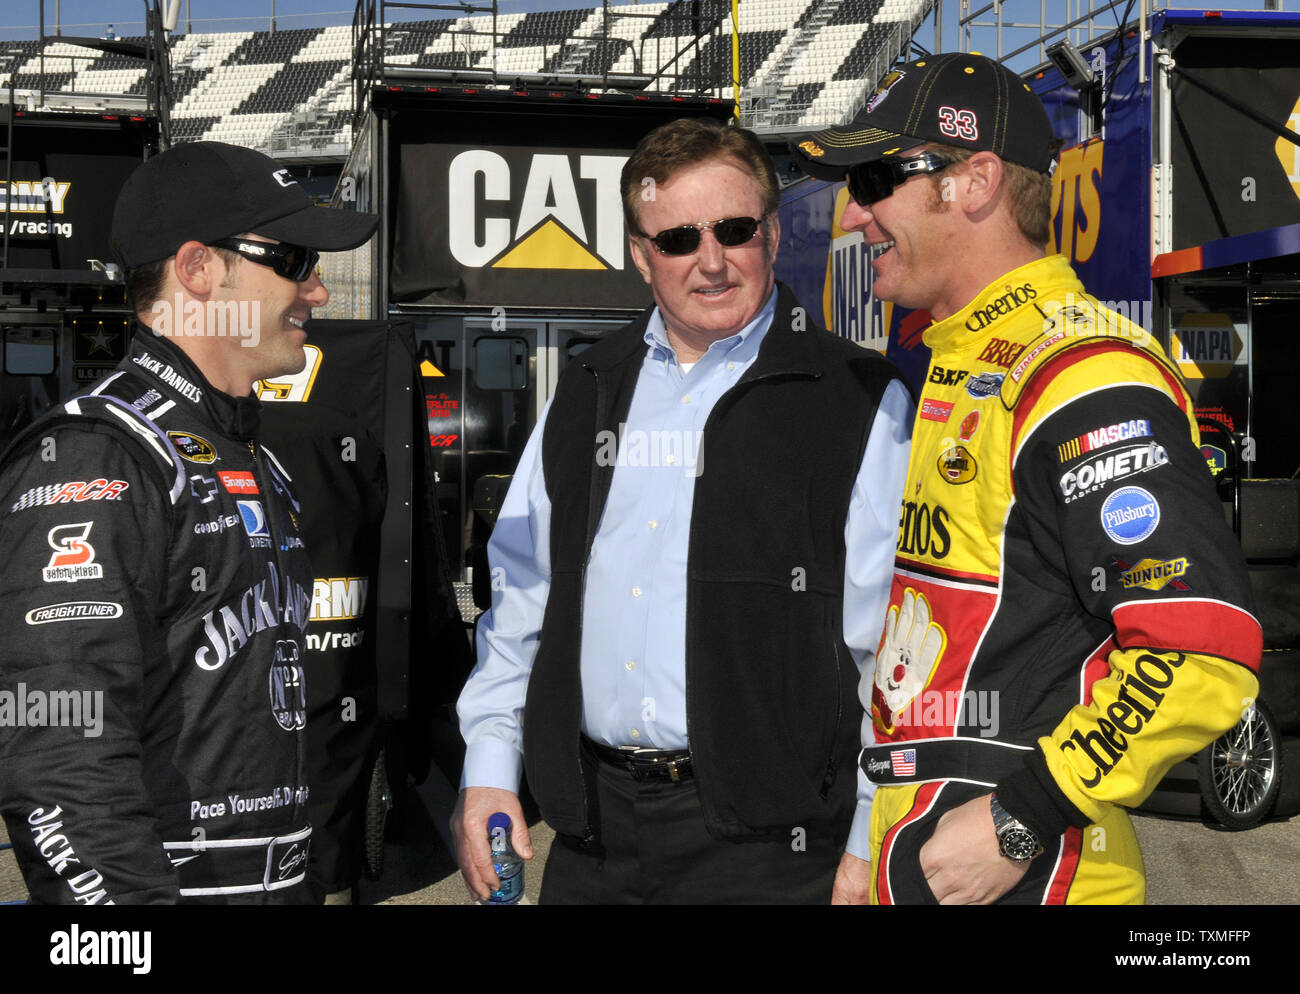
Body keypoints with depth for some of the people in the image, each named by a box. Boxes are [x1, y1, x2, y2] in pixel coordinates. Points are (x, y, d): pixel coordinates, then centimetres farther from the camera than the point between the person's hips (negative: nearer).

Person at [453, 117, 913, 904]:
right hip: (592, 824, 5)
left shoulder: (862, 404, -5)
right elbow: (522, 594, 17)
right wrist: (490, 767, 11)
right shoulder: (588, 396, 11)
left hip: (763, 838, -4)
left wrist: (870, 847, -9)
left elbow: (894, 647, -7)